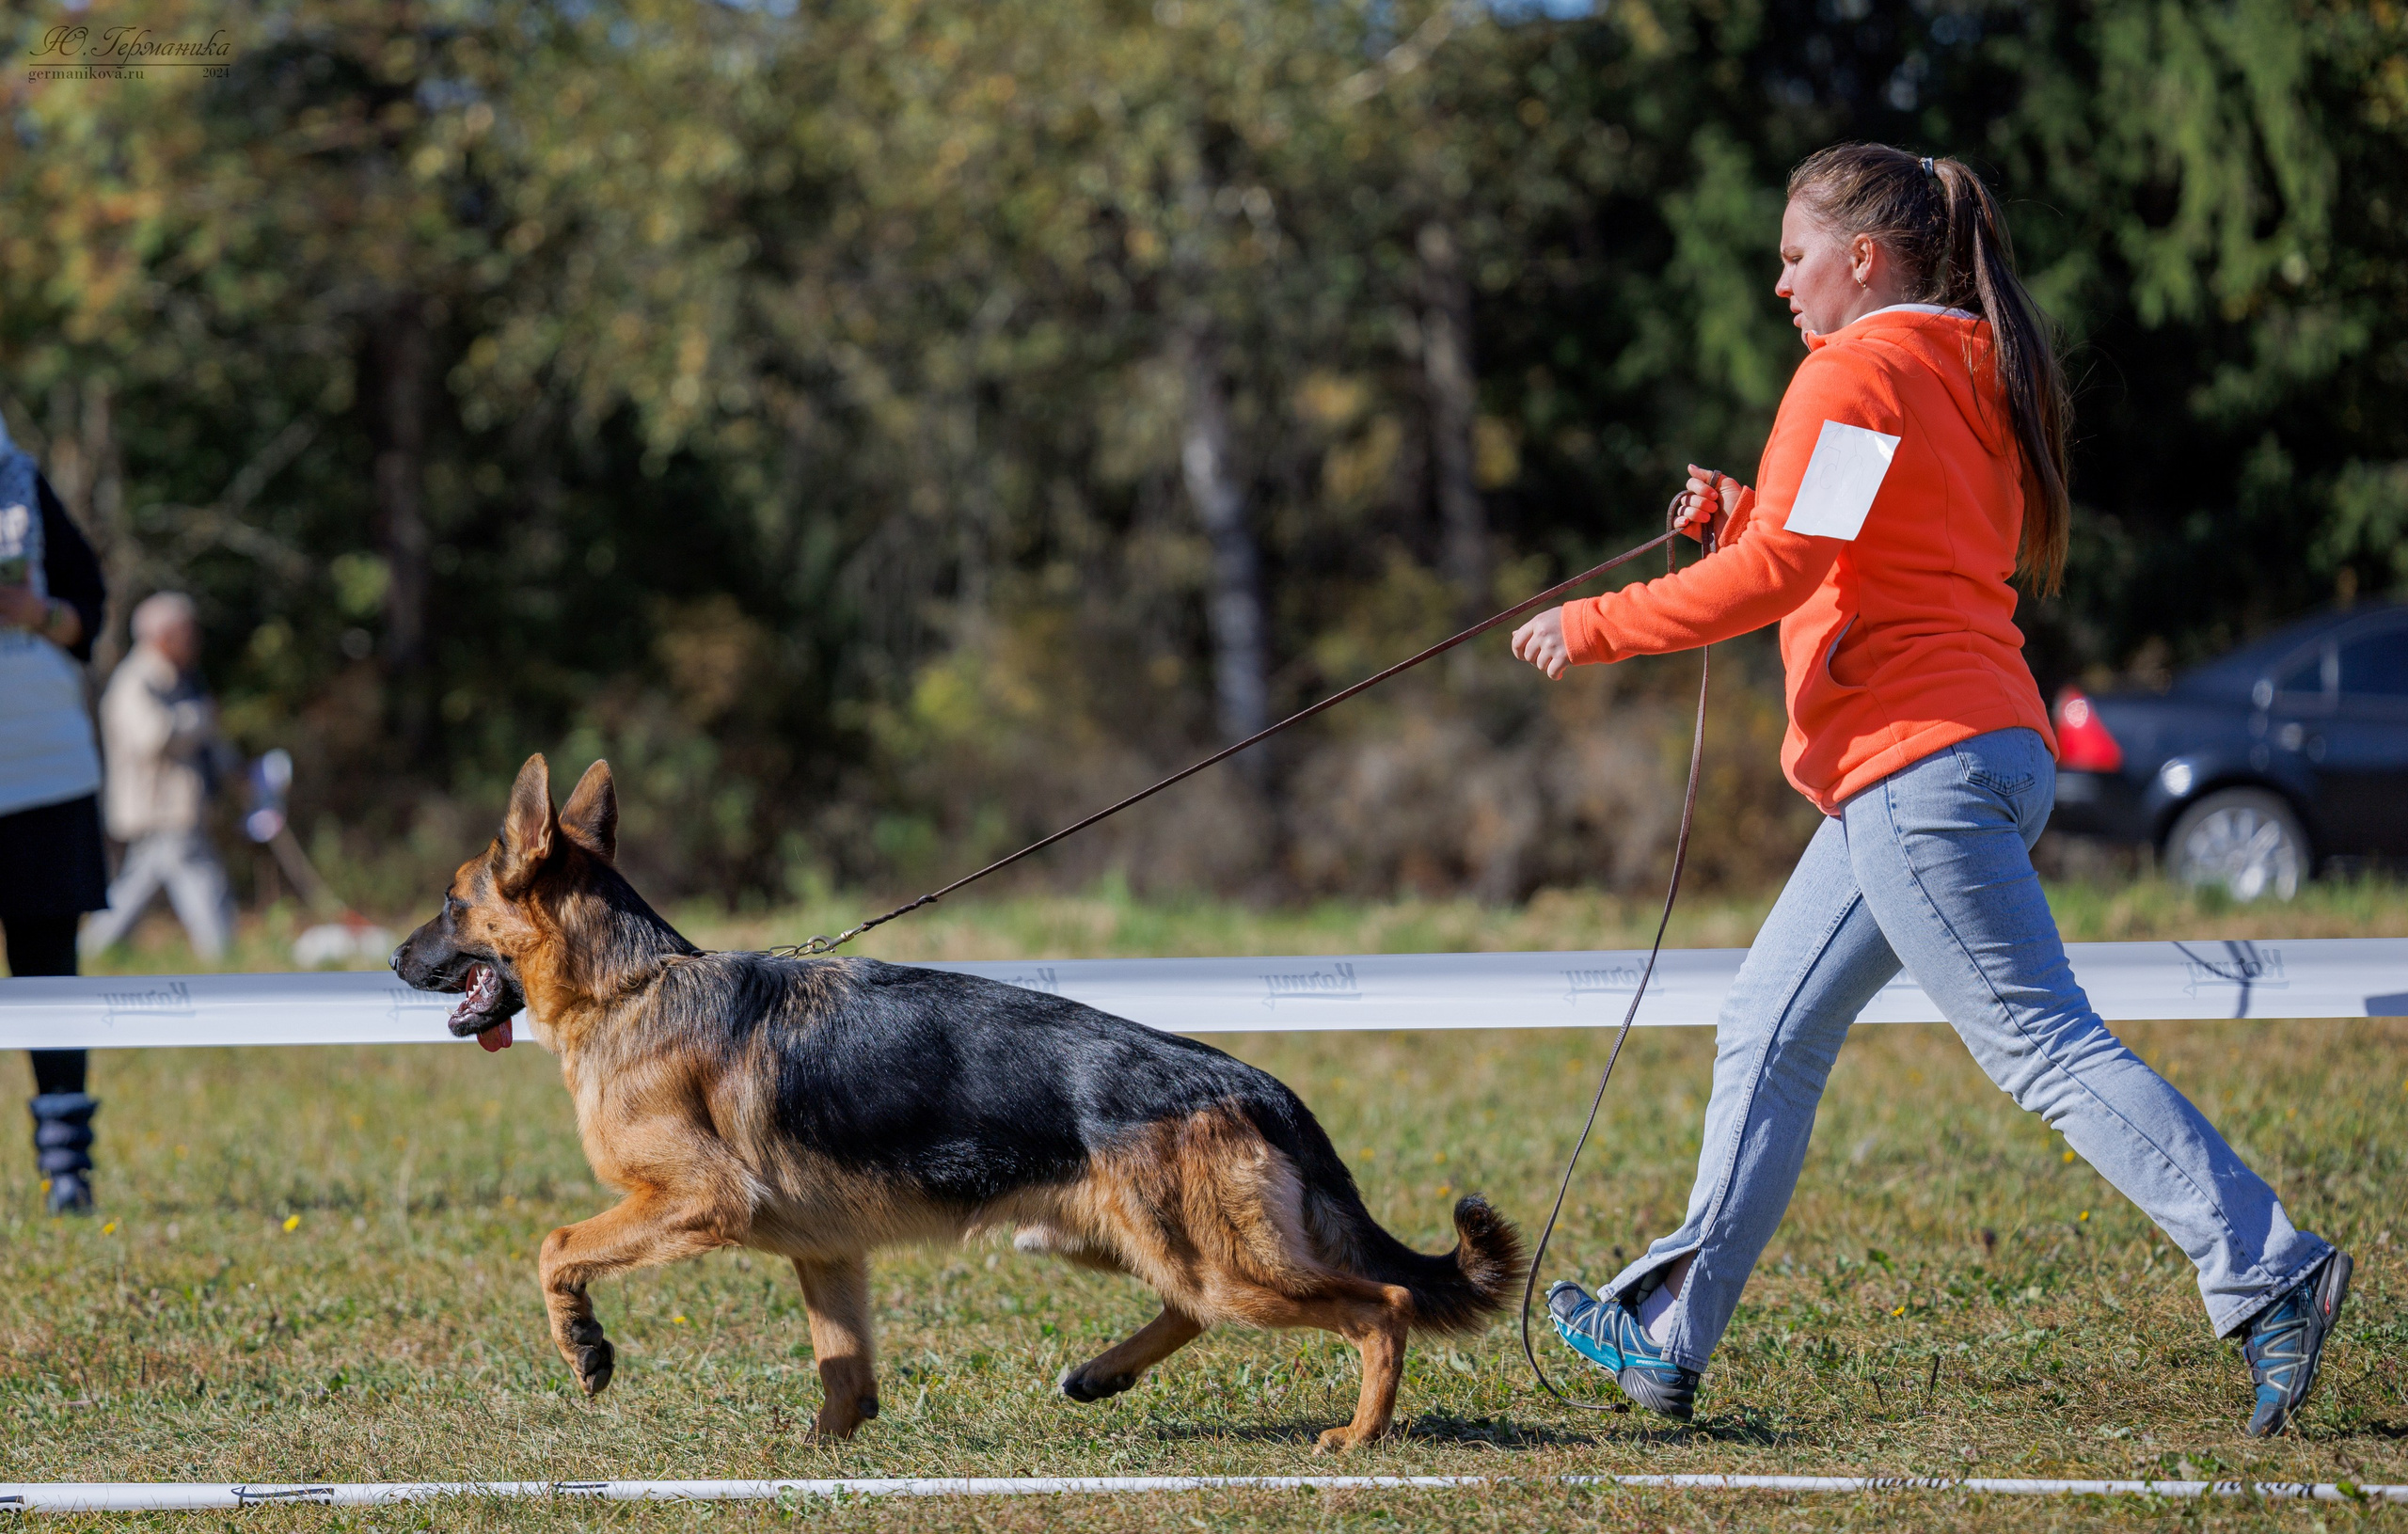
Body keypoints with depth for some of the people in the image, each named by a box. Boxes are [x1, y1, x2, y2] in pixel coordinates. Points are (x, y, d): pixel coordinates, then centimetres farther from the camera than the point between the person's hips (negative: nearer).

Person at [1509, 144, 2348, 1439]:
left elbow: (1775, 573, -14)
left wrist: (1594, 628, -6)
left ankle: (2266, 1273, -16)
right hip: (1925, 770, 11)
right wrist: (1744, 513, 17)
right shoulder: (1971, 374, 21)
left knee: (2043, 1044, -12)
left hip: (1921, 760, -11)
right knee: (1770, 1037, 13)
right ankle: (1669, 1334, 16)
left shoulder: (1856, 373, -9)